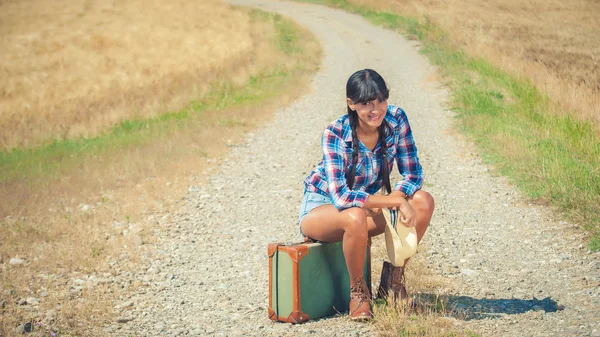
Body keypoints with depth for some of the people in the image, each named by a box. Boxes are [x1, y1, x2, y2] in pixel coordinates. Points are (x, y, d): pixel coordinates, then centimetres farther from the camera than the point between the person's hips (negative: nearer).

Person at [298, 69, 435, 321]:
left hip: (364, 201, 5)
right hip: (321, 206, -5)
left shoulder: (396, 119, -14)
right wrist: (395, 201, -38)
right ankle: (358, 290, -14)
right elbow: (341, 196, -33)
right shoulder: (335, 134, -26)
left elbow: (413, 173, -9)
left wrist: (399, 195, -31)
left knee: (423, 202, -20)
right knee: (355, 217, -40)